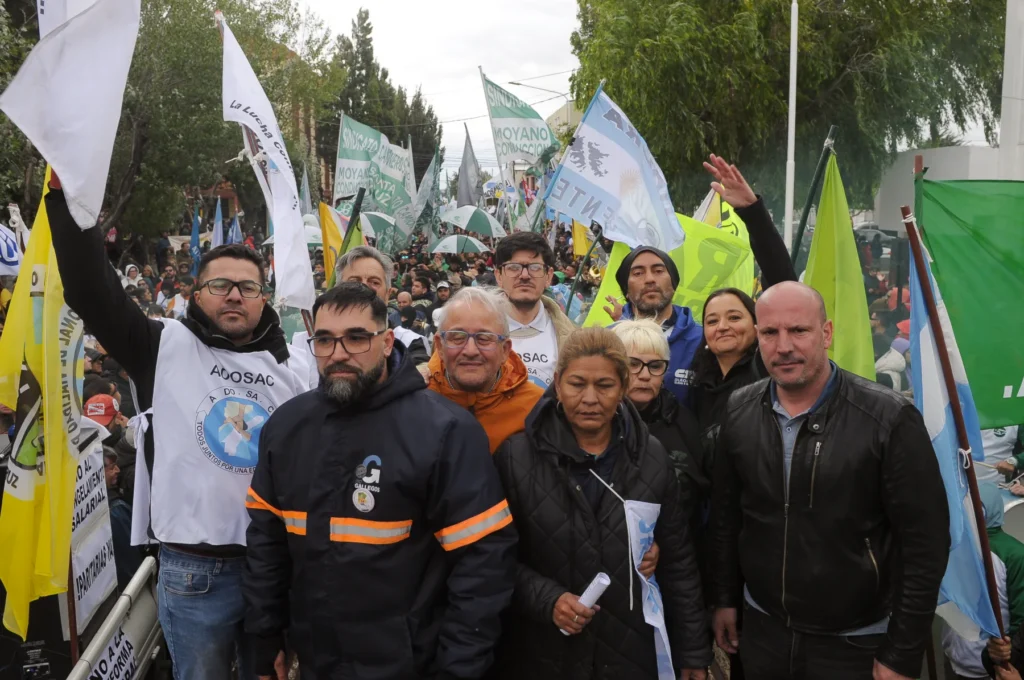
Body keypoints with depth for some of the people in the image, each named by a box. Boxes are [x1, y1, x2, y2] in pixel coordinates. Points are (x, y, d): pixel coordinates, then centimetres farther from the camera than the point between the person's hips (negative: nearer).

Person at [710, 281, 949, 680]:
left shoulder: (890, 419, -17)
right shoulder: (739, 411, -3)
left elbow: (925, 542, -14)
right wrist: (725, 598, 11)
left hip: (857, 643, -4)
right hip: (763, 631, 4)